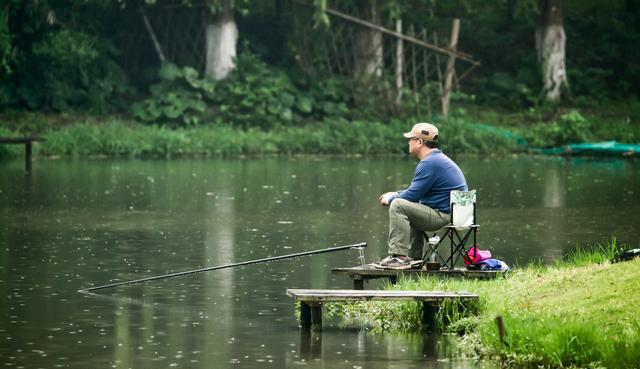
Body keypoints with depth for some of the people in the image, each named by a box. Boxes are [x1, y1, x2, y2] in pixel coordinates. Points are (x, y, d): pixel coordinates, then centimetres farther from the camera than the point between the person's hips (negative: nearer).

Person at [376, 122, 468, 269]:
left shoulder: (429, 163, -16)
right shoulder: (438, 159, 18)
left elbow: (413, 195, -16)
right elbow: (416, 191, 27)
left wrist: (391, 198, 1)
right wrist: (395, 194, 19)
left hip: (445, 216, -11)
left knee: (397, 206, -16)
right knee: (411, 209, 33)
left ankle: (399, 256, -20)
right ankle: (413, 257, 28)